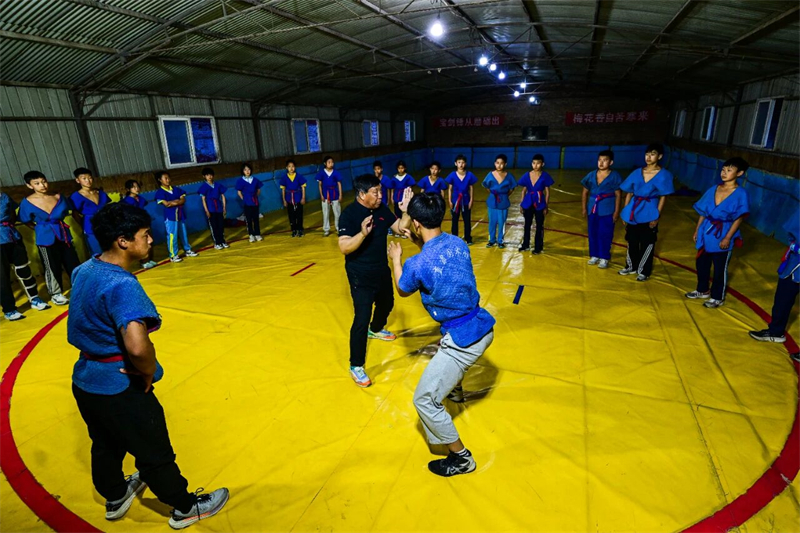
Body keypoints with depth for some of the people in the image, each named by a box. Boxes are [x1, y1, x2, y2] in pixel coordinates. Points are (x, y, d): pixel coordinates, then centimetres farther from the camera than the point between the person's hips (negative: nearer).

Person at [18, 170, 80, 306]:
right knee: (52, 267, 7)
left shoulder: (57, 197, -2)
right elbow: (26, 222, 3)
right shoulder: (27, 203, -9)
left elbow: (65, 212, 14)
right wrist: (41, 229, -2)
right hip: (46, 238, -3)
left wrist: (57, 223, 3)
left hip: (63, 234, 3)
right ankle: (56, 294, 21)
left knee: (72, 263, 10)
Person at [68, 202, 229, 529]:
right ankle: (186, 508, 33)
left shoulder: (84, 270, -1)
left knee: (106, 446, 30)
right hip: (119, 388, -8)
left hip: (84, 380, 9)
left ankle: (115, 498, 55)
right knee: (154, 453, 12)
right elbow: (137, 346, -42)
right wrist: (149, 373, -23)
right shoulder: (122, 284, -30)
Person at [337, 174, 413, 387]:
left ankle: (376, 330, 59)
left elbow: (400, 228, 3)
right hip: (360, 275, -8)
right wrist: (363, 233, -45)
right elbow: (344, 248, -29)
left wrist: (406, 210, -14)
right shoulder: (349, 214, -22)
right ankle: (356, 366, 4)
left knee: (386, 303, 28)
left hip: (382, 270, 8)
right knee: (362, 318, -10)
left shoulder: (381, 209, -2)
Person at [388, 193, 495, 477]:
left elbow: (402, 291, 4)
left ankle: (461, 458, 21)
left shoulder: (417, 264, -21)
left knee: (425, 400, 4)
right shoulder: (458, 243, -2)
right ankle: (456, 388, 68)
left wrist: (396, 259, 18)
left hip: (464, 340, -8)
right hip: (484, 326, 9)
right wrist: (420, 244, 24)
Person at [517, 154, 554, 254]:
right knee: (527, 224, 14)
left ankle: (538, 247, 16)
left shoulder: (545, 176, -8)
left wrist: (546, 206, -6)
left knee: (539, 226, 7)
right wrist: (521, 204, 4)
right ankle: (525, 245, 27)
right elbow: (524, 190, 6)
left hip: (540, 203, -2)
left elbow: (547, 192, -4)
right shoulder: (527, 175, -1)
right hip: (528, 203, 3)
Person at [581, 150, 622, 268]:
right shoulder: (591, 175, 3)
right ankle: (594, 255, 24)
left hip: (607, 211, -4)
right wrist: (583, 208, 5)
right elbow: (585, 192, 10)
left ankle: (604, 258, 11)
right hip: (592, 209, 4)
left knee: (605, 234, 1)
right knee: (592, 233, 10)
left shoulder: (615, 176, -6)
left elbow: (618, 195, -5)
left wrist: (616, 212, -9)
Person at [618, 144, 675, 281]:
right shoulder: (637, 172, 4)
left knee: (647, 244, 5)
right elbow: (629, 193, 7)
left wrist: (657, 216, -11)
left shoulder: (664, 175, -5)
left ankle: (644, 271, 19)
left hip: (649, 214, -4)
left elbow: (663, 197, -5)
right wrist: (625, 213, 4)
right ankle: (631, 266, 32)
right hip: (633, 212, 4)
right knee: (632, 241, 14)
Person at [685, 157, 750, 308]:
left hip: (722, 236, -5)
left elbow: (739, 219, -12)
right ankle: (702, 291, 34)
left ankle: (718, 297, 23)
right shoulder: (714, 189, 4)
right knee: (701, 263, 15)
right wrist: (697, 231, 8)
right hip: (706, 233, 5)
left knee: (720, 268, 7)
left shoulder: (740, 193, -11)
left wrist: (727, 238, -16)